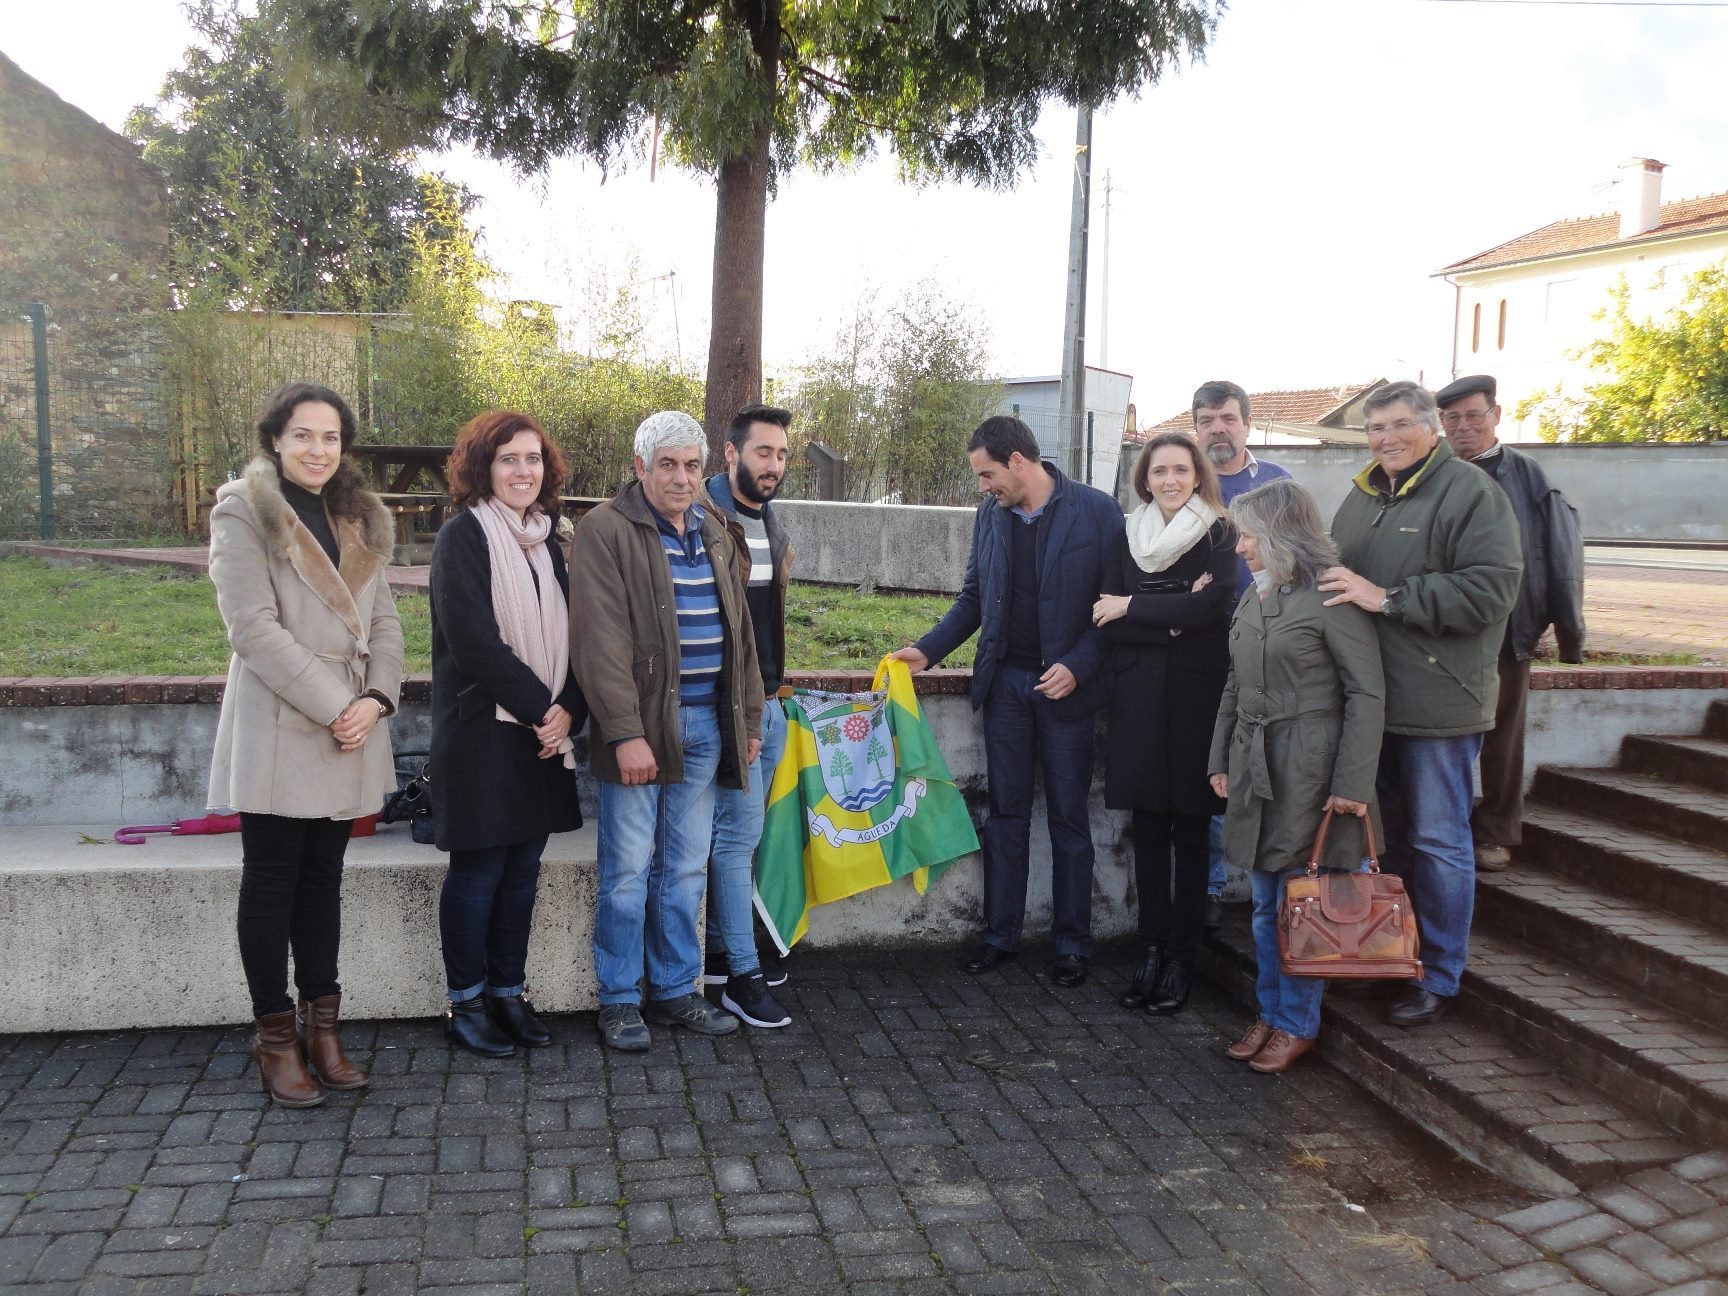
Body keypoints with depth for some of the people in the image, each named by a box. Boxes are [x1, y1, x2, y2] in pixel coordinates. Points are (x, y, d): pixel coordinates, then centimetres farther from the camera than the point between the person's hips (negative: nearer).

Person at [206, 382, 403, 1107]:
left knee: (323, 880, 12)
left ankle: (322, 1026, 21)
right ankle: (275, 1036, 13)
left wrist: (377, 697, -7)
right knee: (271, 883, 3)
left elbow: (384, 620, 10)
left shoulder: (360, 522, 14)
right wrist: (333, 706, -16)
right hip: (277, 734, -5)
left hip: (349, 735, 6)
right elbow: (254, 627, -14)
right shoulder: (243, 514, -5)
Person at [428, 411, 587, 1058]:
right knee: (478, 870, 2)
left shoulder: (545, 540, 13)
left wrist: (568, 709, -6)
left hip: (543, 735, 6)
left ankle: (509, 992, 24)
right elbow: (474, 642, -17)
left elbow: (567, 636, 10)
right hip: (481, 732, -6)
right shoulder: (463, 537, -9)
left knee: (523, 868, 11)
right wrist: (538, 707, -14)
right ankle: (465, 1003, 17)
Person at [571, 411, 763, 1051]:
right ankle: (620, 1000, 16)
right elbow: (602, 639, -14)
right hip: (639, 726, -6)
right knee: (628, 869, 2)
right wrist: (625, 733, -20)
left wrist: (748, 718, 15)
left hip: (704, 726, 6)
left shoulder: (714, 536, 15)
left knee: (686, 870, 12)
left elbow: (739, 632, 19)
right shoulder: (605, 531, -7)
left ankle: (675, 990, 25)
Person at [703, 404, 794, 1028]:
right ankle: (742, 976, 2)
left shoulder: (771, 527, 14)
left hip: (768, 701, 8)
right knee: (740, 831, -6)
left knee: (739, 830, 15)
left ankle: (720, 949, 27)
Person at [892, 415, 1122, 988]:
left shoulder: (1097, 511, -9)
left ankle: (1072, 942, 20)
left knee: (1069, 818, 7)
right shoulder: (990, 514, 5)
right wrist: (927, 650, 0)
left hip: (1066, 684, -4)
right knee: (1005, 813, 10)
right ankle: (1000, 934, 21)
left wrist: (1076, 666, -17)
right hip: (1005, 681, 4)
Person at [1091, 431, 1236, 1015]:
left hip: (1197, 698, -3)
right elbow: (1108, 623, 1)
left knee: (1190, 833, 3)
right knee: (1149, 831, 6)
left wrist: (1133, 608, -9)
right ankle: (1151, 954, 15)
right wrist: (1173, 620, -14)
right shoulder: (1129, 536, 9)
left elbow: (1215, 604, -16)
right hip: (1139, 699, 3)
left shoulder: (1219, 535, 1)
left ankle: (1180, 962, 12)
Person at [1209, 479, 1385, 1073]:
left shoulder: (1332, 596, -12)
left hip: (1310, 768, -7)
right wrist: (1221, 758, 14)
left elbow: (1367, 694, -12)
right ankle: (1270, 1012, 27)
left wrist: (1352, 783, -15)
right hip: (1255, 767, 7)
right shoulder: (1253, 597, 12)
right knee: (1266, 902, 14)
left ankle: (1298, 1023, 17)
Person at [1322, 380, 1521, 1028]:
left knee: (1437, 841, 3)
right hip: (1369, 699, 7)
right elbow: (1339, 581, 26)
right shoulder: (1362, 497, 14)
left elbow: (1491, 588, -21)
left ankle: (1440, 975, 16)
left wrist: (1387, 598, -23)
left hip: (1438, 703, -7)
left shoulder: (1471, 493, -10)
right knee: (1386, 833, 18)